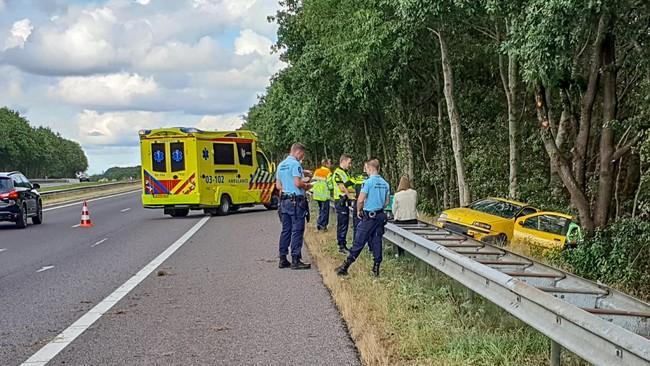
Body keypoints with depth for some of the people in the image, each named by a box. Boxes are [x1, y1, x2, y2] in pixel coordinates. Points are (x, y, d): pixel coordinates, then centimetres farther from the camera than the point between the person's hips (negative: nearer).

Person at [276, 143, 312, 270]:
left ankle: (283, 259, 14)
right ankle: (295, 260, -3)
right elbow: (298, 183, -21)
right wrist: (306, 186, -1)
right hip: (296, 201, -8)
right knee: (297, 231, -4)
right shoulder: (295, 164, -12)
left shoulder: (281, 165, 14)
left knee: (286, 230, 11)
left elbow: (278, 186, 18)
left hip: (284, 201, 8)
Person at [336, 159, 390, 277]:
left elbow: (360, 200, -15)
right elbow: (386, 202, 13)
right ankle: (376, 269, 11)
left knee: (359, 242, -4)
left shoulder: (368, 182, -13)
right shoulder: (385, 184, 7)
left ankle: (345, 266, 0)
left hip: (369, 216, -6)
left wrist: (359, 211, 1)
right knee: (377, 241, 9)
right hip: (380, 215, 6)